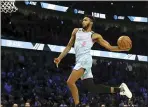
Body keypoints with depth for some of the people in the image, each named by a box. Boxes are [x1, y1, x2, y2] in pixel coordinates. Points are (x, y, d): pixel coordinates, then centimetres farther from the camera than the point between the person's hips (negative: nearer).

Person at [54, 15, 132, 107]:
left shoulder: (94, 36, 4)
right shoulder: (76, 31, 21)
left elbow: (110, 47, 4)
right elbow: (69, 46, 25)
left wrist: (122, 49, -12)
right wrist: (60, 58, 16)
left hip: (85, 59, -7)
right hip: (80, 61, 7)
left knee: (70, 82, -21)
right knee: (91, 87, 6)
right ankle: (119, 89, 14)